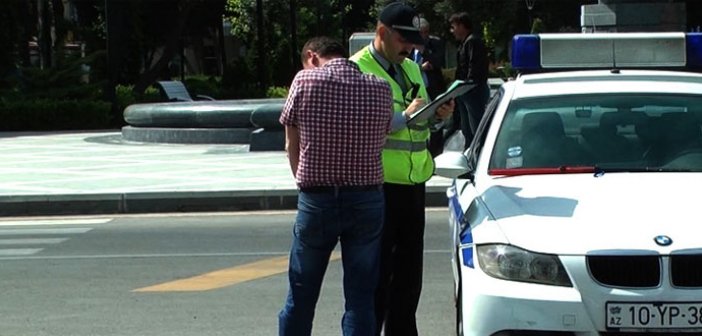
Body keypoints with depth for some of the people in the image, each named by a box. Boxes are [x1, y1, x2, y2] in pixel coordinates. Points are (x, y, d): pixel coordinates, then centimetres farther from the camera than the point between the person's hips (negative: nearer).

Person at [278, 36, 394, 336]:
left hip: (316, 199, -1)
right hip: (367, 201, 2)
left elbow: (292, 147, 1)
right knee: (360, 300, 6)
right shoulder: (380, 89, -1)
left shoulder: (304, 81, -7)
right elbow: (381, 140, 3)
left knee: (300, 297, 12)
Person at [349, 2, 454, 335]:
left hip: (413, 182, 8)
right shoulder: (357, 70, -9)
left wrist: (438, 115, 4)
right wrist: (404, 115, -22)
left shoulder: (411, 69, 17)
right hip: (378, 185, -8)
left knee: (409, 271, 14)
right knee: (378, 273, -3)